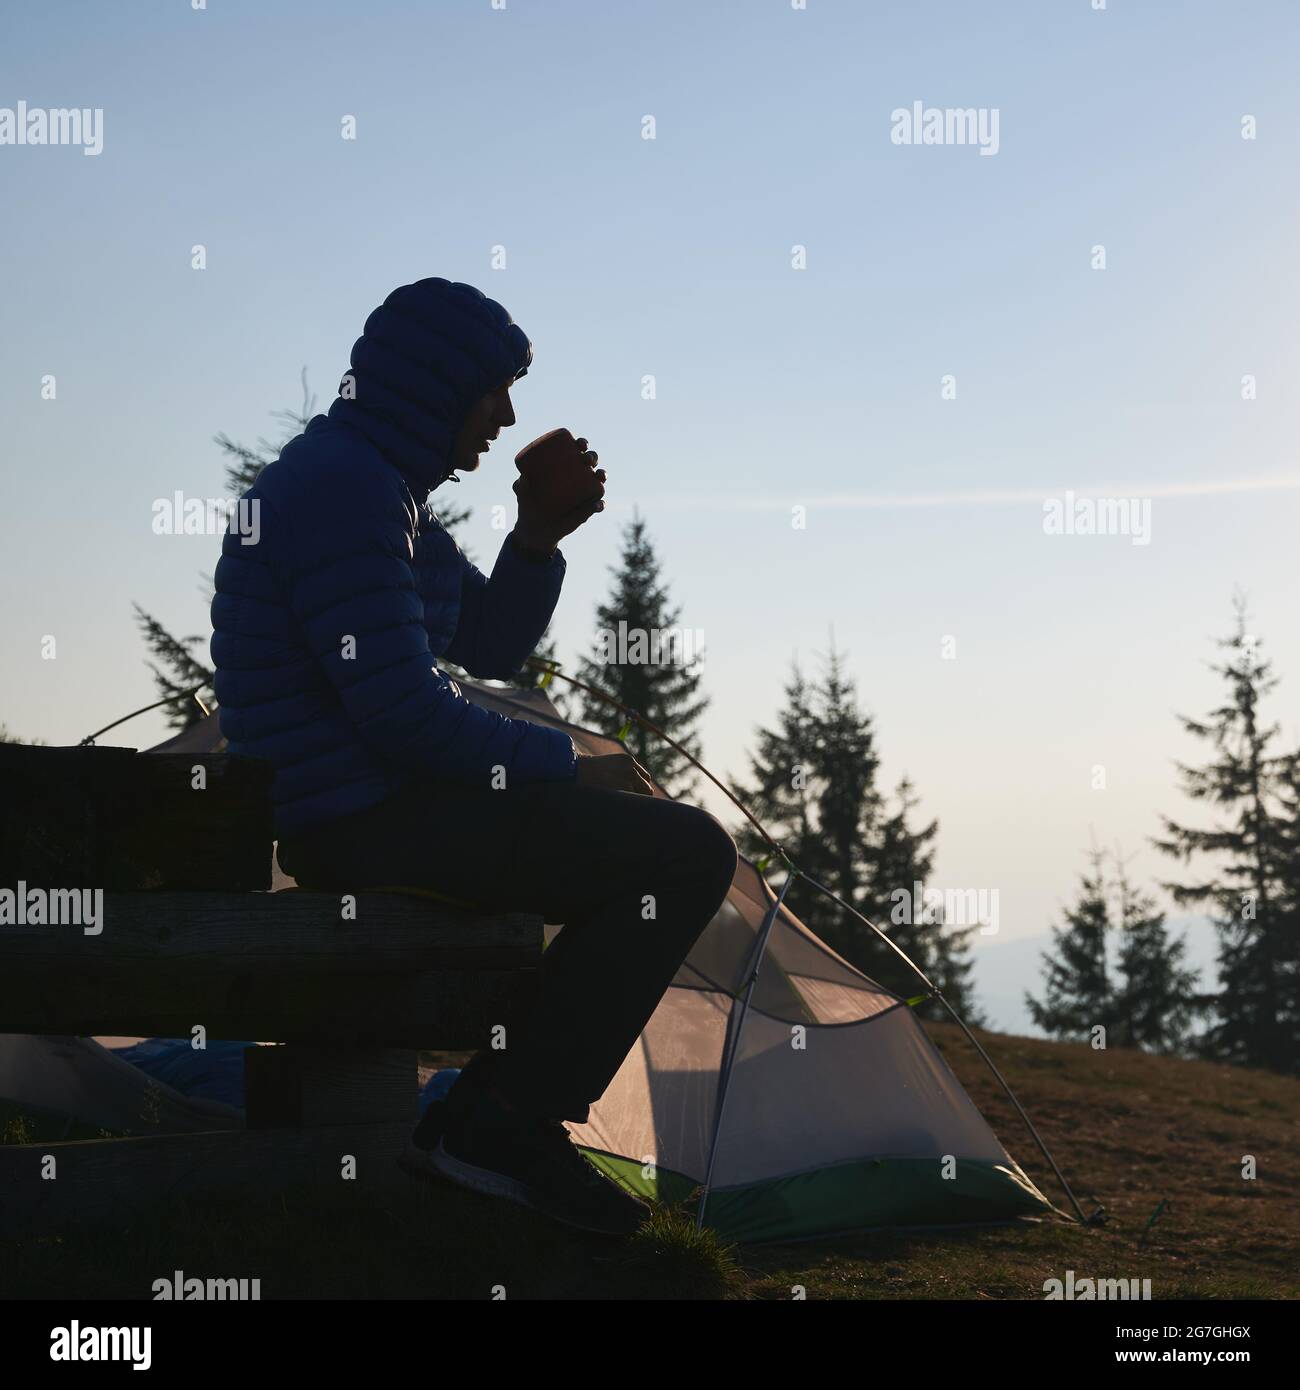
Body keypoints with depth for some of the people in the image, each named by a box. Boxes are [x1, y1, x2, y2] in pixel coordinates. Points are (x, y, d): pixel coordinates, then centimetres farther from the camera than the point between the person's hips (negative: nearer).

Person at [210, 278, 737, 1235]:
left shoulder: (381, 487, 17)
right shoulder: (340, 484, -17)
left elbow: (492, 647, 21)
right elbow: (399, 706, -24)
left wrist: (538, 539, 3)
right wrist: (567, 762, -11)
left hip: (382, 805, 11)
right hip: (366, 822, -11)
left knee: (650, 838, 21)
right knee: (691, 852, -13)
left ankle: (496, 1116, 15)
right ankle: (505, 1121, -8)